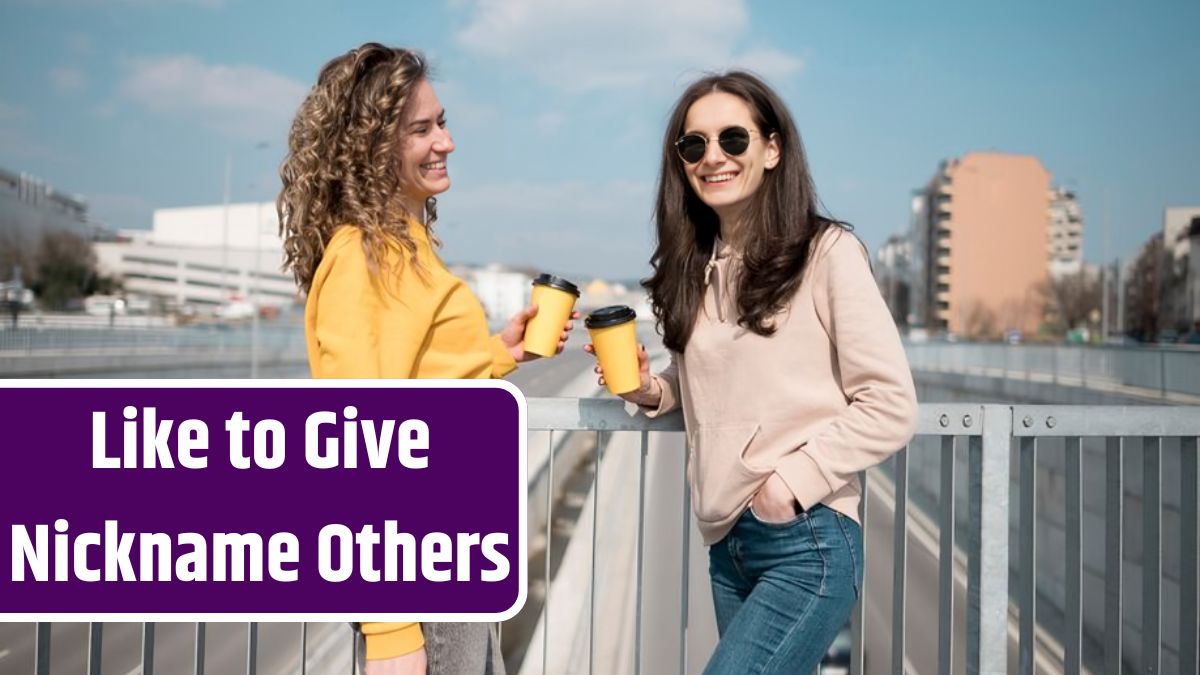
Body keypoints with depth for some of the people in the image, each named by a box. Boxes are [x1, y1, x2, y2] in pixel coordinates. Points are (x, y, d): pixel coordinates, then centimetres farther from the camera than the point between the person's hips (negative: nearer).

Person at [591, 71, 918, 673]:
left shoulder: (828, 252, -7)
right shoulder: (693, 268, 12)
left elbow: (891, 408, -9)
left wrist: (795, 477, -18)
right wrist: (651, 391, 2)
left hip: (808, 542, -6)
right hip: (726, 542, 6)